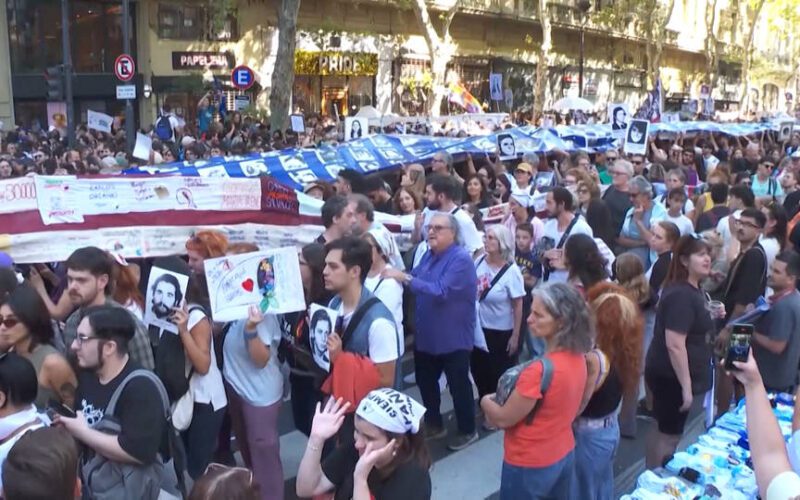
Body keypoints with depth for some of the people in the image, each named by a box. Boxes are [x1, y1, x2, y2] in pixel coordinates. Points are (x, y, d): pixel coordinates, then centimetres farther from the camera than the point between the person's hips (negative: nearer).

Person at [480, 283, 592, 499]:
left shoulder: (540, 371, -32)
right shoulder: (578, 358, -6)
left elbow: (503, 419, -20)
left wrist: (486, 401, -1)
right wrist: (501, 400, 5)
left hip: (530, 465, -7)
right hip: (565, 455, 7)